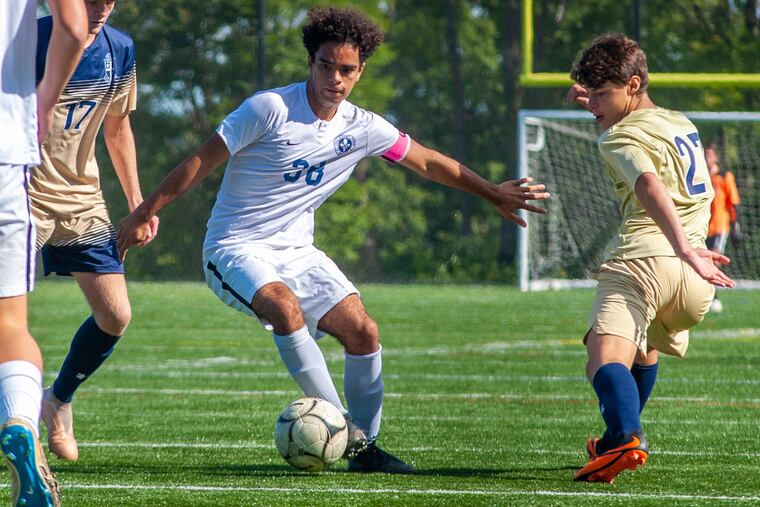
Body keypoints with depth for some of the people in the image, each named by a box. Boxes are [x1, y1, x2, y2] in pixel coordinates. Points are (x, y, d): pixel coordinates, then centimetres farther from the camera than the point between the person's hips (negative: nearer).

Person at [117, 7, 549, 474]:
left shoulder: (362, 128, 1)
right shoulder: (271, 109, -16)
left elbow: (428, 162, 15)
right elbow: (203, 161, -11)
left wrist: (492, 193, 19)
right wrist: (146, 212, -11)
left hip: (297, 252, 6)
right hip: (236, 249, -6)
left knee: (363, 331, -8)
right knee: (285, 306, -34)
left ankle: (365, 448, 7)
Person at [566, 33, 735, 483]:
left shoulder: (621, 139, 0)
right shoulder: (683, 125, 25)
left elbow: (650, 186, -21)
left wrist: (684, 248, -33)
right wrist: (599, 101, 43)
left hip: (641, 257, -8)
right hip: (693, 278, 8)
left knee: (607, 358, -25)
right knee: (647, 348, 36)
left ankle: (626, 438, -53)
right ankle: (620, 435, 49)